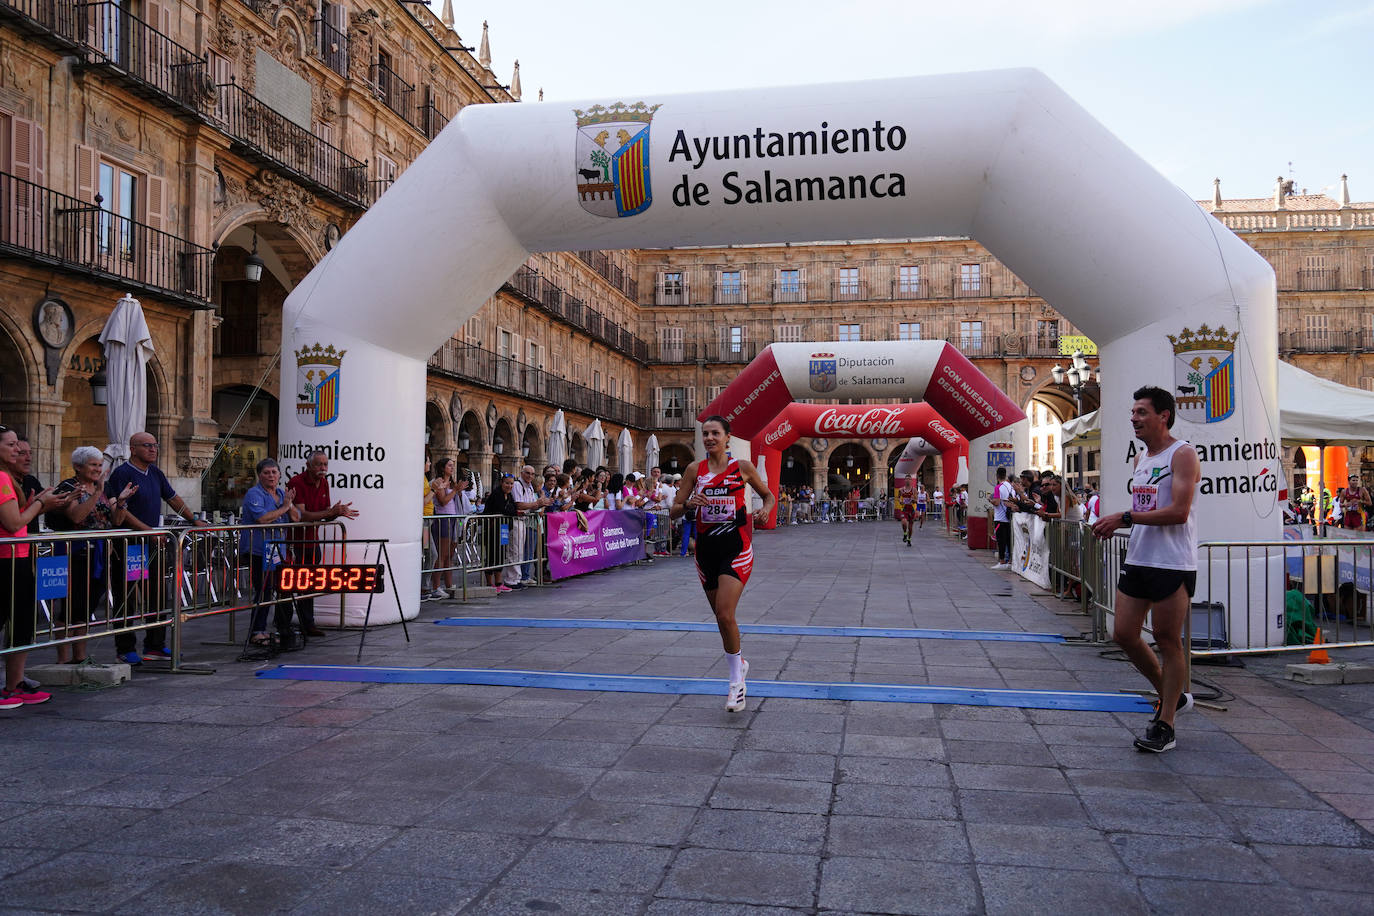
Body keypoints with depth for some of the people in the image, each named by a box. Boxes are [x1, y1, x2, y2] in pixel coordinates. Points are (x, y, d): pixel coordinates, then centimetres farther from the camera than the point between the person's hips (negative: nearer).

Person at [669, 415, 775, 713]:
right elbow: (674, 510, 6)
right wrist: (688, 504, -16)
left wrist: (766, 509, -9)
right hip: (706, 549, 4)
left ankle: (736, 681, 0)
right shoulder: (695, 470, 5)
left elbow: (768, 495, 13)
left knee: (725, 615, -16)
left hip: (736, 548, -4)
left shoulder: (742, 467, 0)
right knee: (721, 616, 12)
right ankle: (739, 664, 37)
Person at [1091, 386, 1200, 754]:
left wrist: (1126, 516, -20)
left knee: (1168, 640, -1)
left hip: (1172, 564, -8)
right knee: (1124, 634, 7)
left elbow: (1178, 512, -20)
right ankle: (1172, 696, 28)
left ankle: (1165, 726, 9)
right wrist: (1117, 524, 7)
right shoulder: (1140, 459, 16)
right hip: (1137, 559, 8)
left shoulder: (1182, 454, -10)